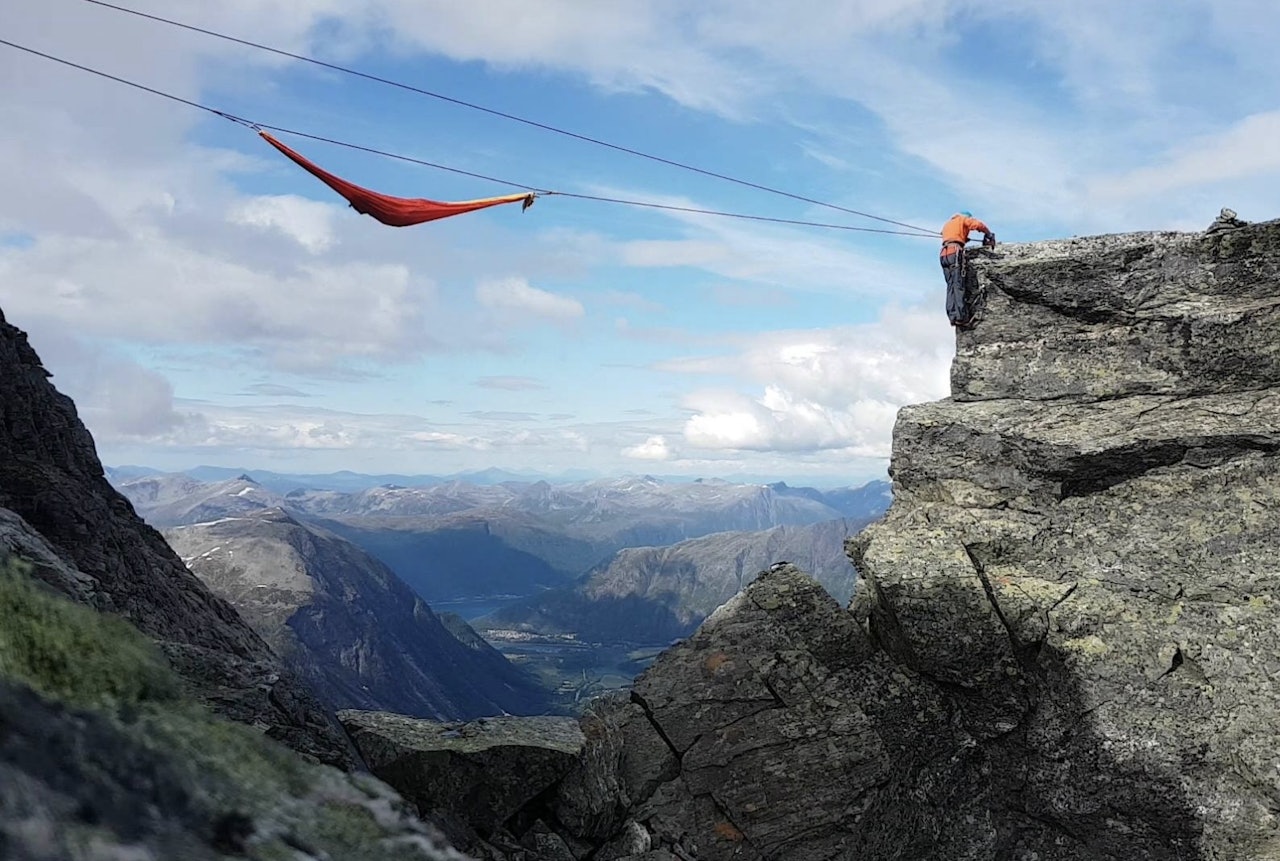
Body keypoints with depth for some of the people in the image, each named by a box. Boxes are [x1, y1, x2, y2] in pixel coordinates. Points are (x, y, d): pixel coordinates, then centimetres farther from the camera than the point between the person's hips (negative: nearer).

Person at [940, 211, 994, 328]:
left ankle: (952, 315, -17)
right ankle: (961, 316, -27)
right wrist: (989, 234, 11)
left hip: (943, 254, 6)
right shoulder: (963, 219, 13)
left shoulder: (947, 224, 35)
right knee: (958, 284, -16)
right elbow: (978, 224, -2)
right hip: (955, 252, -6)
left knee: (951, 285, -2)